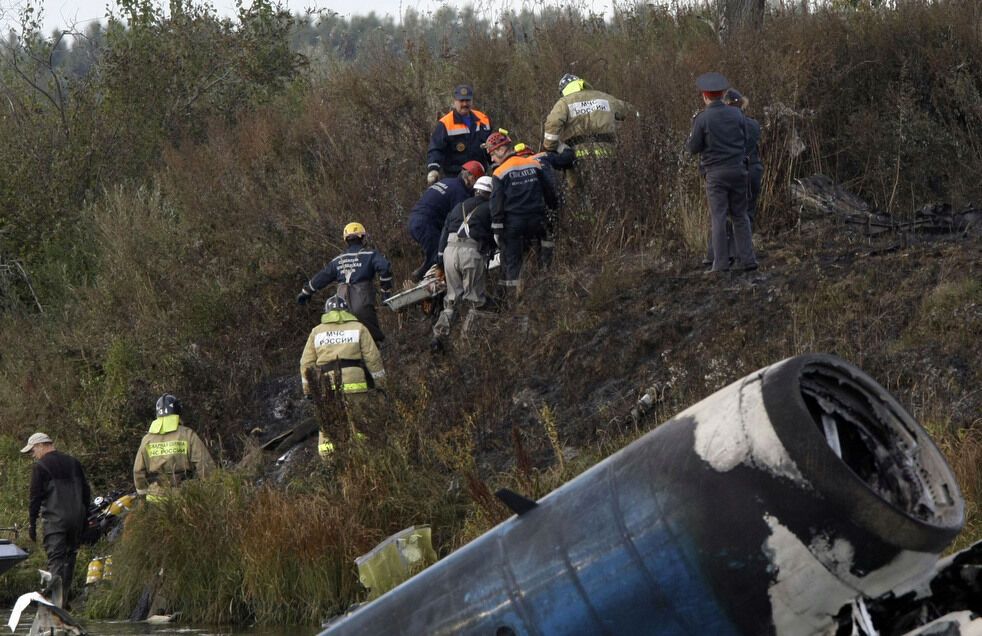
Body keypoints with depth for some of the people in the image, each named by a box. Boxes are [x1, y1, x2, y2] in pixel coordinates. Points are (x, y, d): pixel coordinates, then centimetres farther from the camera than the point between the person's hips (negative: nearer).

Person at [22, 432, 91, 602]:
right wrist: (84, 517, 24)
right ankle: (66, 596, 17)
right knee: (70, 557, 13)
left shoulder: (40, 467, -5)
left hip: (54, 519, -6)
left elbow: (35, 498, -6)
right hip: (77, 520, 6)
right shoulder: (73, 462, 14)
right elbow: (86, 492, 18)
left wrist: (31, 524, 0)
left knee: (55, 560, -8)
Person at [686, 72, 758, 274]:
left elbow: (694, 148, -4)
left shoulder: (702, 118, -9)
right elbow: (744, 141, 10)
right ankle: (747, 259, 7)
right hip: (738, 169, 4)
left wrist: (693, 131, 12)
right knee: (740, 215, 11)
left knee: (718, 217, -2)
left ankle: (721, 263, -5)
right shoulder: (736, 114, 2)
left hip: (716, 172, -4)